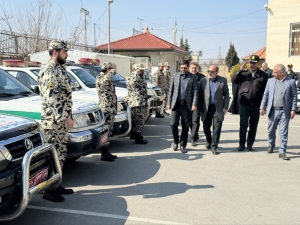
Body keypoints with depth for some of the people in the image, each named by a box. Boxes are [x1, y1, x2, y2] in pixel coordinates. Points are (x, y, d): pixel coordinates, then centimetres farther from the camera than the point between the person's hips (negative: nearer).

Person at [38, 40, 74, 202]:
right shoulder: (50, 71, -15)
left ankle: (56, 186, 25)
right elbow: (51, 98, -23)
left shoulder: (60, 69, 15)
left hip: (62, 121, 10)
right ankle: (49, 191, 6)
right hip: (54, 122, -10)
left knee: (60, 155, 15)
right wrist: (65, 118, -24)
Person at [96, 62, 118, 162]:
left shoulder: (106, 78, 21)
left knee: (108, 131, 13)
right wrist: (112, 72, -17)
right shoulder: (100, 78, -9)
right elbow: (106, 80, -37)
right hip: (106, 108, -10)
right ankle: (104, 154, -3)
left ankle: (106, 152, 20)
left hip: (111, 108, 10)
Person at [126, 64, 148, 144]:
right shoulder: (130, 77, -9)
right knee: (140, 120, -9)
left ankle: (133, 134, 29)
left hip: (142, 102, 9)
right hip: (136, 102, -9)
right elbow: (133, 83, -31)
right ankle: (138, 138, -4)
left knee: (135, 119, 18)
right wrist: (136, 73, -24)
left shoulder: (141, 77, 19)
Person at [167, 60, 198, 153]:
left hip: (187, 105, -1)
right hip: (176, 104, 1)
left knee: (185, 126, 5)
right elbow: (171, 90, 8)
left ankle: (183, 145, 18)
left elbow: (195, 91, -1)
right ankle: (176, 141, 21)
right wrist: (169, 103, 5)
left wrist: (194, 104, -10)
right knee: (173, 124, -3)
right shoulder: (174, 76, 7)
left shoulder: (192, 78, 3)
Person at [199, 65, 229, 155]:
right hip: (206, 108, 2)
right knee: (206, 127, 11)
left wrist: (225, 107, -3)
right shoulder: (203, 80, 2)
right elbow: (200, 94, 5)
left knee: (217, 128, -2)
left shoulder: (223, 80, 0)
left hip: (218, 108, -1)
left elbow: (226, 94, 4)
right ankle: (209, 141, 36)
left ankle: (214, 147, 9)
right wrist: (200, 107, 0)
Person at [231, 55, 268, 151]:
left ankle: (250, 144, 21)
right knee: (243, 125, -1)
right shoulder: (243, 73, 8)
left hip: (256, 105, 0)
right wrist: (240, 70, -12)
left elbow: (266, 90, 0)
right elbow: (233, 80, -3)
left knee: (253, 126, 9)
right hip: (244, 104, 0)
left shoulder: (263, 75, 3)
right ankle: (242, 144, 11)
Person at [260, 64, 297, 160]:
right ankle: (271, 146, 36)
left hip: (285, 111, -3)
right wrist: (262, 107, 4)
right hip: (272, 111, 3)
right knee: (271, 131, 14)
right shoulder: (270, 81, 7)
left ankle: (282, 152, 2)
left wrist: (293, 109, -7)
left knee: (283, 132, -2)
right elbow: (266, 95, 9)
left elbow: (294, 96, -1)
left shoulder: (291, 82, -1)